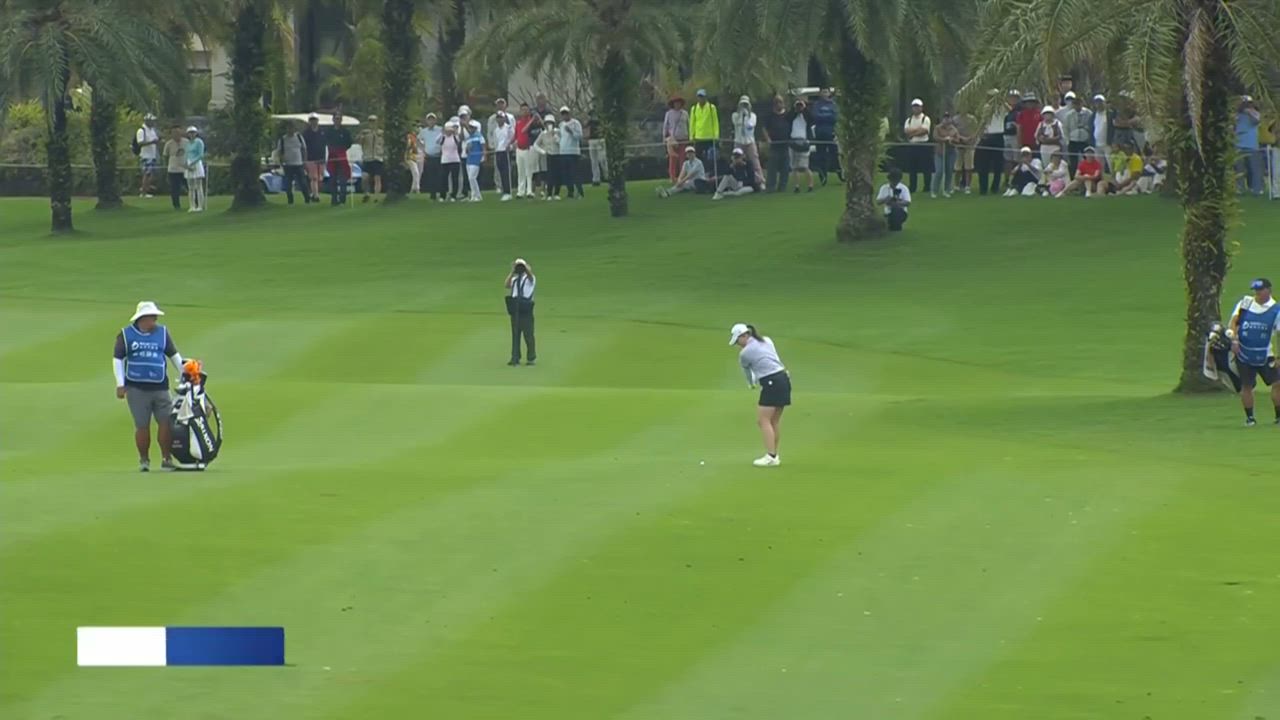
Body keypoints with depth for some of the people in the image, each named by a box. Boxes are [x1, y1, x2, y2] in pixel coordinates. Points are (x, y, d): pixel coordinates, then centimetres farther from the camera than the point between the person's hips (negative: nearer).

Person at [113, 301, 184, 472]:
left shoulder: (162, 333, 11)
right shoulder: (126, 335, 4)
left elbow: (174, 355, 18)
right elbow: (117, 359, 4)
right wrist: (120, 384, -2)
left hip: (160, 387, 2)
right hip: (136, 388, -2)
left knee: (166, 423, -6)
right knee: (142, 426, 0)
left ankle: (167, 459, 3)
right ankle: (144, 460, 12)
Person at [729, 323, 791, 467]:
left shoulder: (745, 353, -5)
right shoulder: (767, 341, 12)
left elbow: (746, 370, 14)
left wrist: (751, 383, 35)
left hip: (771, 383, -8)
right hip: (783, 378, 8)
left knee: (763, 420, -5)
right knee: (774, 422, 13)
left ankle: (771, 457, -12)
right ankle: (774, 455, 15)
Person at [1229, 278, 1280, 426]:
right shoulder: (1244, 303, 2)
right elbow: (1233, 322, -1)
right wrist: (1234, 339, -16)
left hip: (1264, 355, -1)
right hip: (1244, 354, 1)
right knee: (1246, 386, 1)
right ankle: (1249, 417, 13)